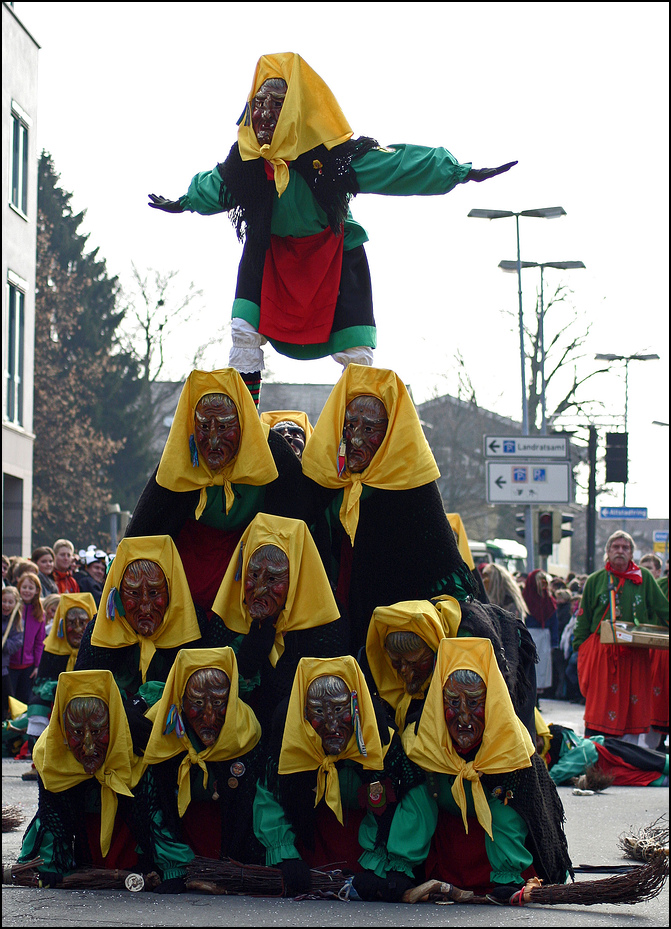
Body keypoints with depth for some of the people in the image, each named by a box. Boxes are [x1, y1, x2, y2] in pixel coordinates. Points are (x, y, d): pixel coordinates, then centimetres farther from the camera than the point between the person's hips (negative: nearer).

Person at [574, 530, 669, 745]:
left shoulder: (644, 578, 9)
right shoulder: (595, 580, 8)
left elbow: (662, 610, 11)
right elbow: (583, 618, 9)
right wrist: (580, 646, 1)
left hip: (635, 653, 1)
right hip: (601, 652, -1)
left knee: (632, 707, 2)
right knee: (599, 704, -5)